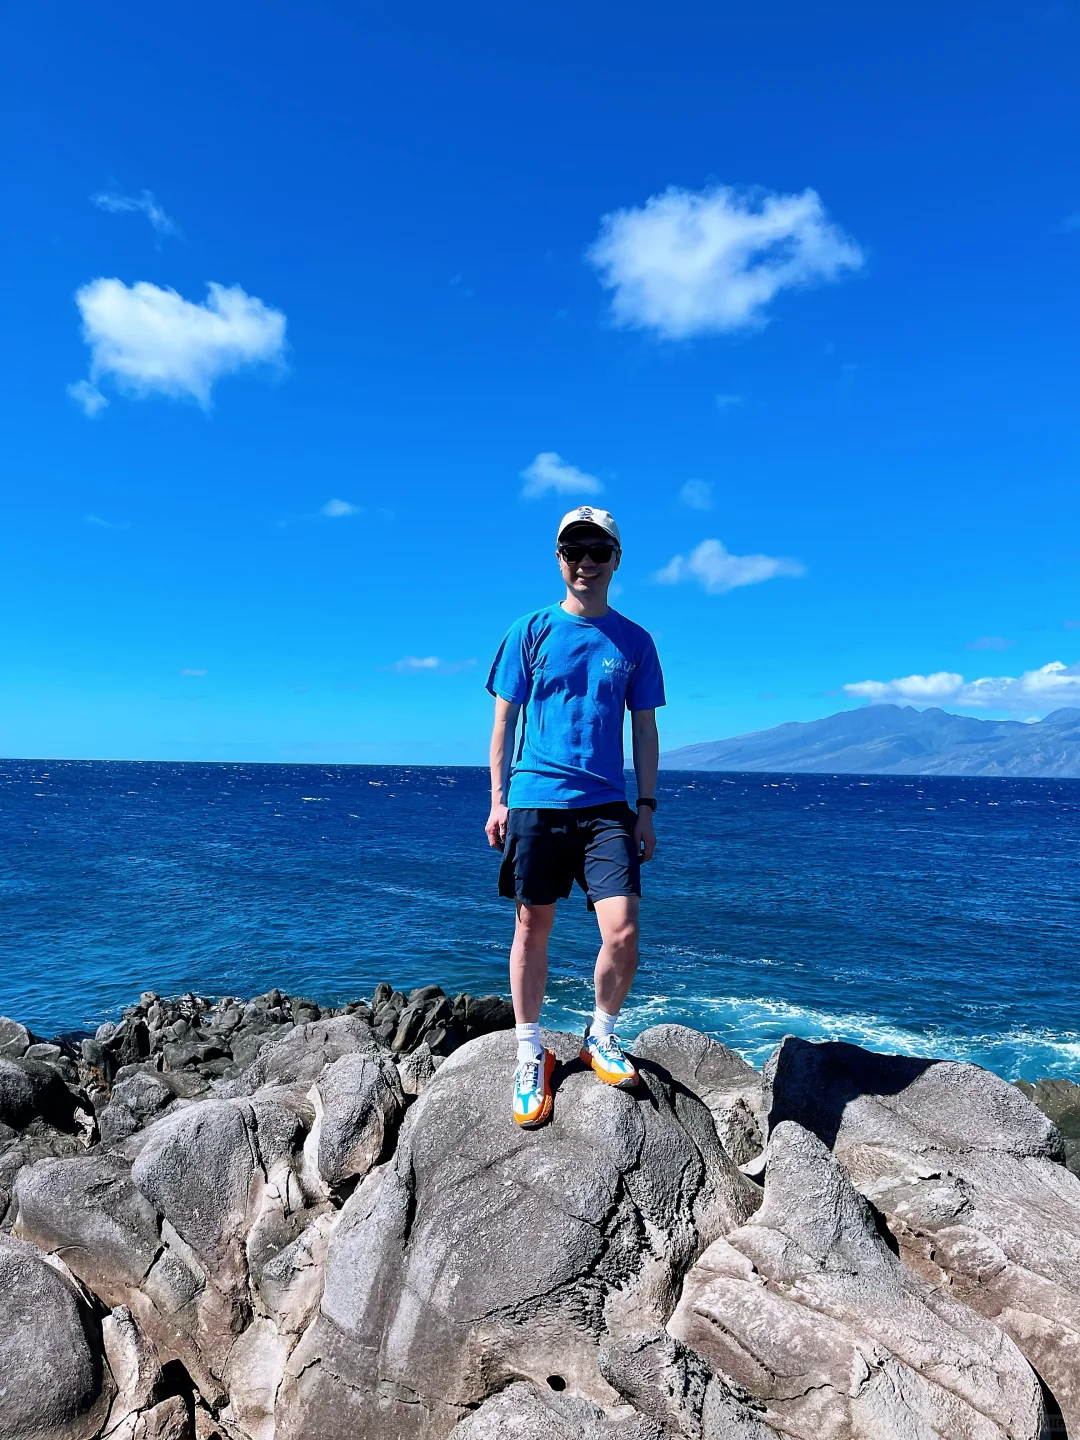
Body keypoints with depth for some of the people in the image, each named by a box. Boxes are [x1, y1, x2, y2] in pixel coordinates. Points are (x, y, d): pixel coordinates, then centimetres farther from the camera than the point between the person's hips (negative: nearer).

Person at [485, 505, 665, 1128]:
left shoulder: (634, 641, 9)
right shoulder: (531, 631, 4)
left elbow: (645, 730, 12)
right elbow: (505, 721, 6)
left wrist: (647, 808, 7)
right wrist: (498, 800, 1)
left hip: (606, 806, 1)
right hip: (534, 801, 0)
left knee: (623, 931, -8)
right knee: (533, 929, 7)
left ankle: (601, 1038, 21)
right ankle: (531, 1055, 26)